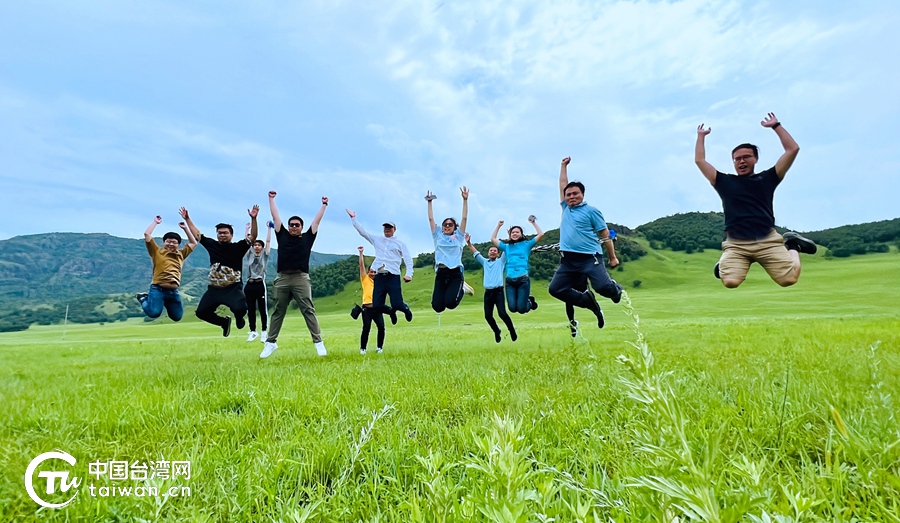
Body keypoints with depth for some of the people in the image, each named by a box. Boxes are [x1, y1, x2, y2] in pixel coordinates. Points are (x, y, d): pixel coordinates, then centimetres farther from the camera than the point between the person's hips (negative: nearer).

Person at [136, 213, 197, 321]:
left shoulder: (181, 254, 17)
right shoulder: (157, 252, 6)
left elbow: (193, 243, 25)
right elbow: (147, 234, -1)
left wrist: (185, 228, 22)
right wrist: (155, 222, 9)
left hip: (173, 292, 4)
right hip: (158, 289, -4)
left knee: (177, 317, 6)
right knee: (154, 313, -23)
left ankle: (165, 304, 35)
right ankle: (143, 298, 11)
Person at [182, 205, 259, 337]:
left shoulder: (238, 247, -3)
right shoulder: (212, 244, 8)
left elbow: (253, 236, -14)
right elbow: (197, 234, 20)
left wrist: (253, 219, -25)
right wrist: (187, 218, 19)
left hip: (233, 288, -5)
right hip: (214, 289, 5)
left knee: (240, 309, -27)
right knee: (201, 312, 1)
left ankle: (238, 318, 13)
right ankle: (224, 322, 28)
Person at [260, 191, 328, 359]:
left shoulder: (307, 237, 10)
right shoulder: (282, 235, 14)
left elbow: (317, 220, 16)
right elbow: (275, 216, 20)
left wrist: (324, 205, 20)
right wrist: (271, 198, 25)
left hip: (301, 279, -2)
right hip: (282, 279, 2)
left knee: (309, 310, -3)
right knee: (278, 312, 11)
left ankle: (318, 342, -3)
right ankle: (271, 342, 20)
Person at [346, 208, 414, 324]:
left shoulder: (400, 243, 11)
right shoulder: (377, 240, 19)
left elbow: (408, 259, 4)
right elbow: (362, 231, 18)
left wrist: (409, 274, -10)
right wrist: (353, 218, 12)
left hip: (393, 276, -3)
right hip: (379, 276, 3)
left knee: (397, 304, -11)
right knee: (377, 305, -3)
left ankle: (406, 308, 27)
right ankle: (391, 311, 30)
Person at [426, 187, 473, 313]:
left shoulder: (458, 237, 12)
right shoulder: (438, 237, 17)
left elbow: (464, 218, 7)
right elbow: (431, 219, 16)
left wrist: (465, 200, 2)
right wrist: (429, 202, 14)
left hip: (455, 273, -2)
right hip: (440, 274, 2)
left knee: (450, 303, -21)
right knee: (437, 306, -9)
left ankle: (462, 290, 13)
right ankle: (448, 292, 25)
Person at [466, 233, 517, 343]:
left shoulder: (501, 261, 11)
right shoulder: (485, 262, 20)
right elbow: (475, 253, 22)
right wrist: (469, 243, 9)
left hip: (498, 291, -4)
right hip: (488, 292, 4)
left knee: (502, 313, -15)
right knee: (488, 316, 0)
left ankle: (512, 330, 7)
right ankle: (497, 332, 24)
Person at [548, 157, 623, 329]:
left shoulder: (591, 211, 3)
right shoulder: (565, 208, 17)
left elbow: (605, 235, 3)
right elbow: (563, 184, 27)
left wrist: (612, 257, 1)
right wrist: (564, 165, 30)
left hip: (590, 258, -5)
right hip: (568, 260, 5)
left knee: (603, 287, -19)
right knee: (555, 289, -3)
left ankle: (616, 289, 21)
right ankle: (588, 301, 14)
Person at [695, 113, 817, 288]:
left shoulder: (766, 179, 17)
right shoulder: (725, 182, 16)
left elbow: (793, 149, 15)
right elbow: (699, 161, 17)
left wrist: (776, 126, 20)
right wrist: (701, 136, 23)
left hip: (768, 241, 2)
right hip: (736, 244, -1)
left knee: (789, 279, -14)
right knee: (730, 282, -26)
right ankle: (726, 262, 12)